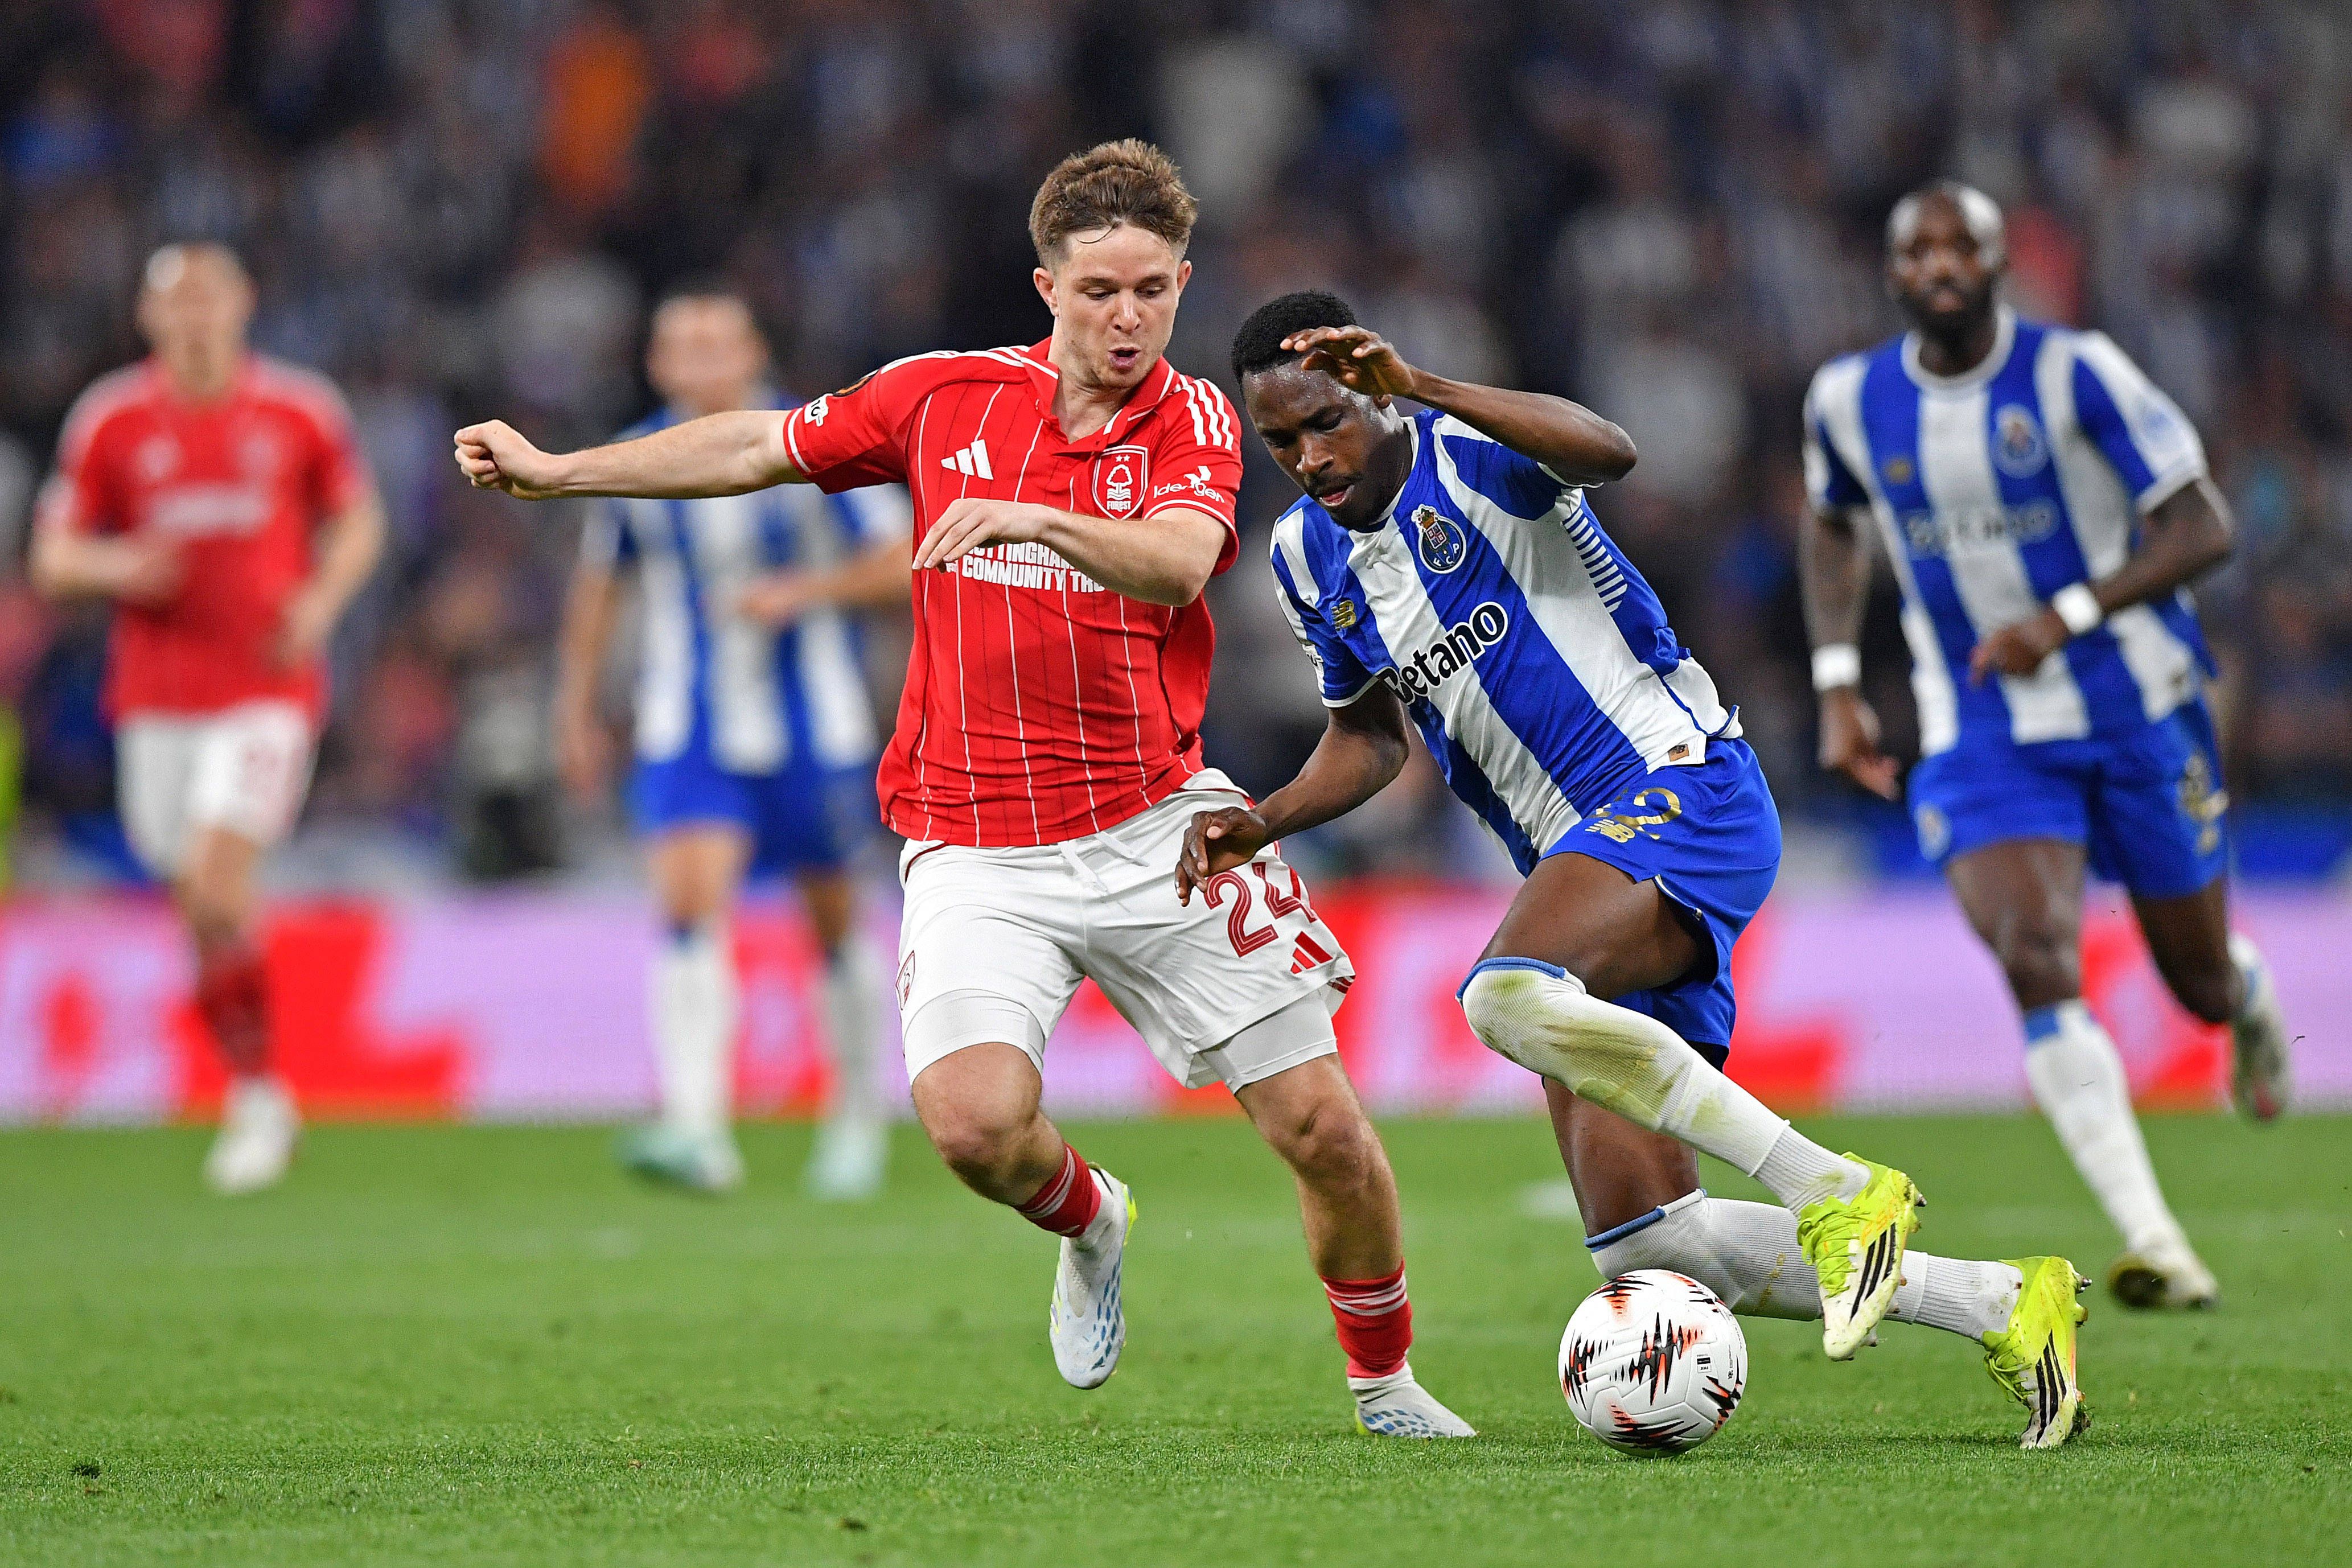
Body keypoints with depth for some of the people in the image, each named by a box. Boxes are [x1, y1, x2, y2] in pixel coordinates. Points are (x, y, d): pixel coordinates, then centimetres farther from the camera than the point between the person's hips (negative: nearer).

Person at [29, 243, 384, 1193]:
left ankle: (257, 1095, -5)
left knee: (216, 882, -18)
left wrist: (321, 600, -5)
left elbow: (358, 520, 13)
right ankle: (256, 1098, 19)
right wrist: (115, 567, -16)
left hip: (267, 692, -2)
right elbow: (54, 555, 5)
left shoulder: (299, 413, 1)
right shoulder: (111, 421, 2)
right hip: (157, 698, 2)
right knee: (197, 907, 4)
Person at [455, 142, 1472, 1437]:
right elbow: (761, 447, 14)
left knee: (1321, 1122, -5)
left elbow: (1176, 563, -21)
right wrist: (552, 471, 13)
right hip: (976, 852, 0)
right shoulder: (947, 396, 4)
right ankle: (1089, 1223, 14)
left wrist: (1036, 518, -39)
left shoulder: (1191, 421, -1)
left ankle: (1383, 1379, 21)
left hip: (1155, 829, 0)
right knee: (973, 1120, -23)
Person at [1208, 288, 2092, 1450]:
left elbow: (1607, 450, -33)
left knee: (1508, 995, -38)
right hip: (1581, 856, 8)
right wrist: (1261, 822, 8)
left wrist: (1421, 389, -42)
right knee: (1644, 1246, -2)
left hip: (1682, 789, -8)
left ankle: (1836, 1193, -30)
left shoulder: (1471, 451, -9)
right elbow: (1368, 742, 26)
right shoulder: (1306, 559, 12)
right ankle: (2001, 1306, 6)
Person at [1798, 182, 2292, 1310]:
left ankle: (2253, 1005, 52)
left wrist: (2065, 617, -25)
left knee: (2198, 978, 10)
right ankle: (2154, 1245, -24)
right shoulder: (1850, 401, -1)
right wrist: (1837, 684, 10)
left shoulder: (2074, 375, -14)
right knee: (2037, 965, -22)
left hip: (2136, 709, -2)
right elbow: (1834, 527, 21)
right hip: (1983, 740, 2)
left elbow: (2202, 529, -13)